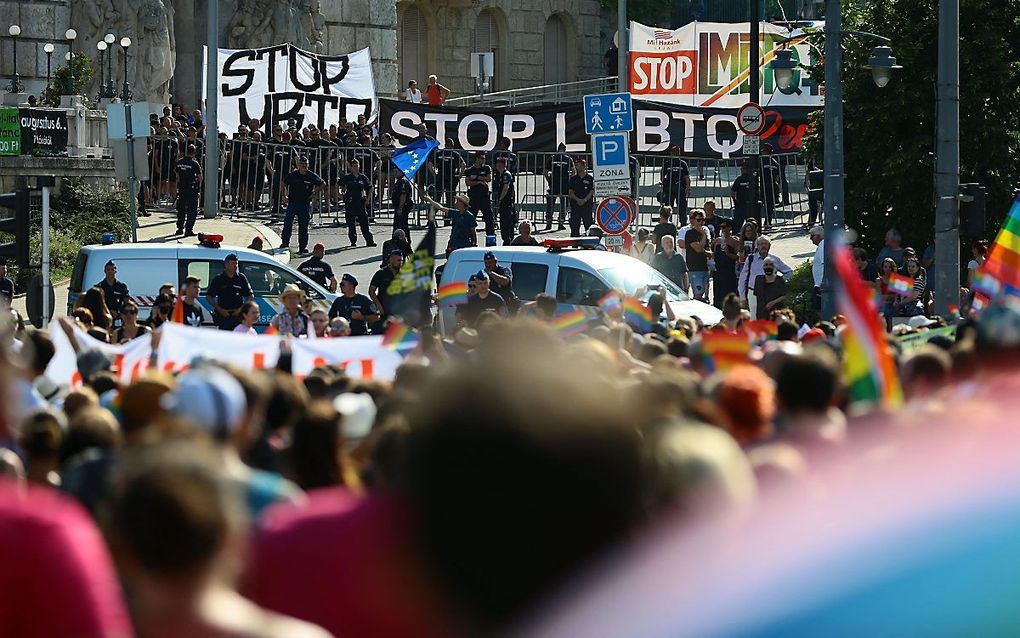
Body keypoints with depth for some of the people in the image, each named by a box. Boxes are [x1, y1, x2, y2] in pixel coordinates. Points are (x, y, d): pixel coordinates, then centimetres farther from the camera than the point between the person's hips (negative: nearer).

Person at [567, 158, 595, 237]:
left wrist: (584, 200, -15)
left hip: (587, 204, -3)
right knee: (574, 226, 1)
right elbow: (570, 192, 6)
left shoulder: (590, 178, 2)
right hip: (575, 204, 3)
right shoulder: (573, 178, 10)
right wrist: (578, 199, -10)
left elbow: (592, 192, -2)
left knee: (588, 223, -6)